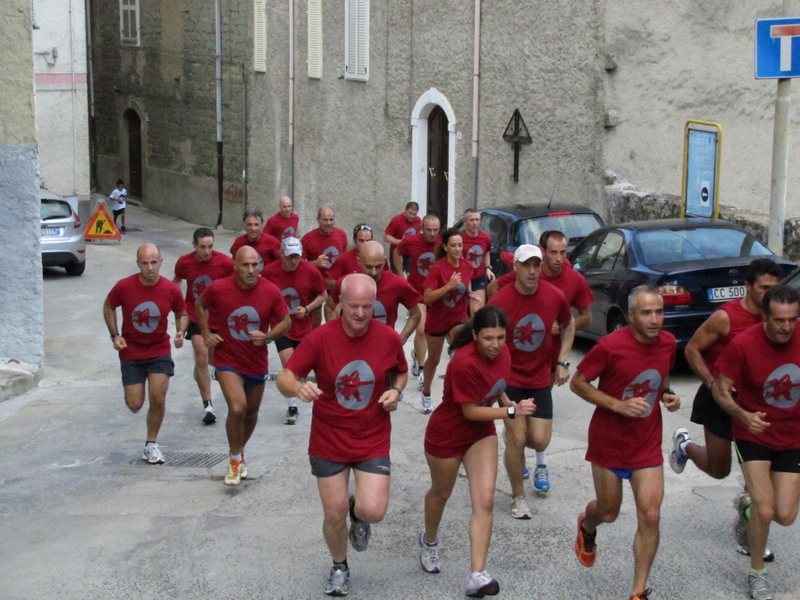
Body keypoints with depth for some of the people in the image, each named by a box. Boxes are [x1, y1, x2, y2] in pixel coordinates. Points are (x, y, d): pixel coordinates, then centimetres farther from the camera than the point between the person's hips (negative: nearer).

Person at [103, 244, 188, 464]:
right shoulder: (124, 287, -15)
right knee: (134, 405, 0)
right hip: (131, 353, 0)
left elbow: (182, 314, 6)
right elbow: (108, 307, 4)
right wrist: (115, 335, -6)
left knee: (158, 398, -14)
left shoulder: (171, 290, -12)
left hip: (159, 351, 0)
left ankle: (151, 445, 7)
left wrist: (181, 333, -13)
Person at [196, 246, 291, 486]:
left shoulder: (271, 292, -14)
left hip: (257, 362, 3)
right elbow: (201, 305, 7)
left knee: (251, 412, 18)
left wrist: (267, 337, -19)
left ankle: (240, 452, 46)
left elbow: (285, 322, -1)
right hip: (228, 360, -3)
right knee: (237, 408, -21)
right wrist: (206, 334, -1)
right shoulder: (218, 288, -15)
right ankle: (235, 460, 2)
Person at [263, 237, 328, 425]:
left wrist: (306, 309, -15)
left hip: (303, 328, 2)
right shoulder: (269, 271, -13)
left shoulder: (310, 271, -12)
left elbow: (323, 295, -1)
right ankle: (292, 409, -5)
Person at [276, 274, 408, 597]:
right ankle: (339, 568, 36)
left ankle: (358, 513, 26)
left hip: (373, 440, 1)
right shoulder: (320, 338, -14)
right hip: (328, 441, 0)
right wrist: (298, 387, -36)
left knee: (373, 511, -15)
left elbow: (401, 372, 13)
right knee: (334, 514, 5)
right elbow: (284, 378, -13)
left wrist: (396, 391, -10)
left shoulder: (389, 338, -8)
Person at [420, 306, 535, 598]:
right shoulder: (465, 364, -33)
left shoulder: (501, 352, -10)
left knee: (485, 502, -8)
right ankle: (429, 541, 51)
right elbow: (470, 411, -27)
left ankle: (477, 576, -9)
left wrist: (506, 401, -5)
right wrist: (512, 412, -29)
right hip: (447, 435, -5)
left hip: (481, 433, 5)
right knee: (441, 494, 20)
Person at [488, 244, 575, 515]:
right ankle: (518, 497, 15)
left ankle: (514, 451, 36)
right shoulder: (500, 301, -17)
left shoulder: (555, 296, -8)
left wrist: (563, 361, 4)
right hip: (510, 378, -3)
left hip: (541, 378, 3)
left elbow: (568, 324, 12)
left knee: (540, 441, -2)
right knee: (517, 437, -6)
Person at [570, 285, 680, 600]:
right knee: (608, 512, 13)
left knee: (650, 517, -6)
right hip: (609, 442, -3)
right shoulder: (610, 346, -21)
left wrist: (669, 395, -6)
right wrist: (619, 405, -23)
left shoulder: (668, 343, -4)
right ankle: (587, 528, 53)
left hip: (648, 445, 3)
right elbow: (577, 383, -12)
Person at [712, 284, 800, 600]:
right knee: (765, 509, -15)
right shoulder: (743, 344, -22)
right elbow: (721, 390, -14)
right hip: (754, 435, -3)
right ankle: (757, 574, 9)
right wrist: (744, 416, -31)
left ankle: (753, 505, 38)